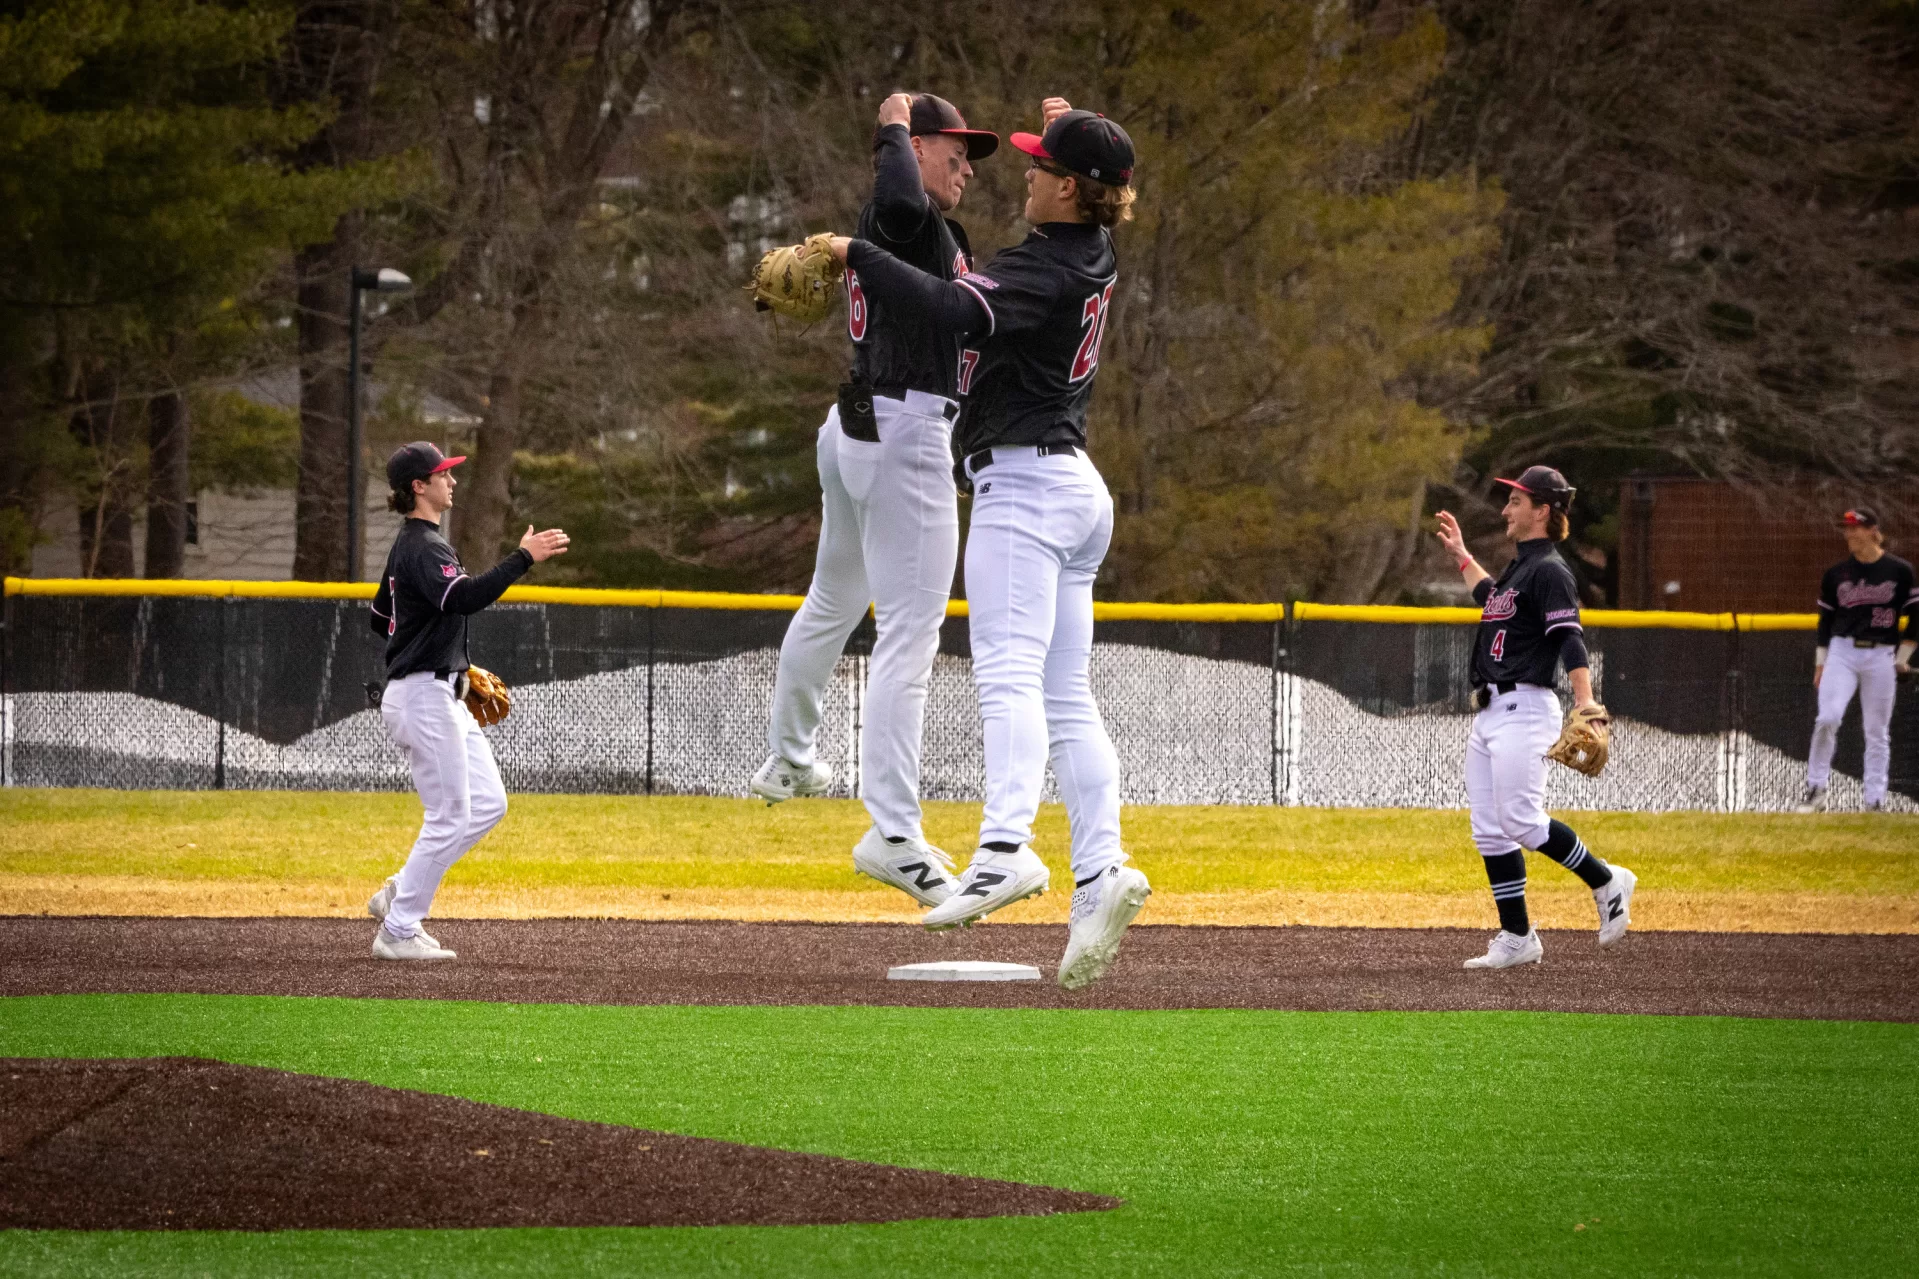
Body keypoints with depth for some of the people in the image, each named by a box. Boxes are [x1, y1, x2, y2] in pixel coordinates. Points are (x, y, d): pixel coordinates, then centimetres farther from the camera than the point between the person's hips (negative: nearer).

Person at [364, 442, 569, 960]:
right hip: (424, 697, -10)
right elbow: (462, 597, -35)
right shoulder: (423, 547, -16)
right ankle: (398, 931, -1)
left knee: (488, 804, 10)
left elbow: (381, 618, 26)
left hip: (443, 698, 10)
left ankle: (400, 895, 13)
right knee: (449, 815, -7)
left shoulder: (411, 545, 16)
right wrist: (523, 559, -36)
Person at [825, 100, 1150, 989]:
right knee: (1066, 696, 7)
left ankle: (1006, 848, -38)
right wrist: (1074, 134, 38)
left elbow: (950, 309, -32)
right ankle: (1100, 868, -3)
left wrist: (856, 255, -21)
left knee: (1008, 674, -22)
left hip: (1024, 483, -10)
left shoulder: (1043, 271, -16)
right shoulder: (1095, 260, 12)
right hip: (1074, 489, 10)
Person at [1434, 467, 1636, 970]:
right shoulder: (1519, 567, 18)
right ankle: (1517, 939, 9)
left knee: (1523, 822, -16)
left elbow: (1570, 639, -23)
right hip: (1489, 714, 10)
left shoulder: (1549, 571, -12)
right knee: (1490, 832, 6)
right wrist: (1462, 557, 42)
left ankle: (1606, 882, 2)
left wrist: (1585, 703, -34)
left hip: (1523, 710, -10)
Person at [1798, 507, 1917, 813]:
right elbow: (1826, 619, 13)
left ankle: (1875, 800, 7)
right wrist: (1820, 663, 10)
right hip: (1842, 652, 1)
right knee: (1827, 718, -17)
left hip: (1881, 657, -1)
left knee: (1877, 731, 2)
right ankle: (1815, 791, -10)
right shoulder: (1836, 574, 6)